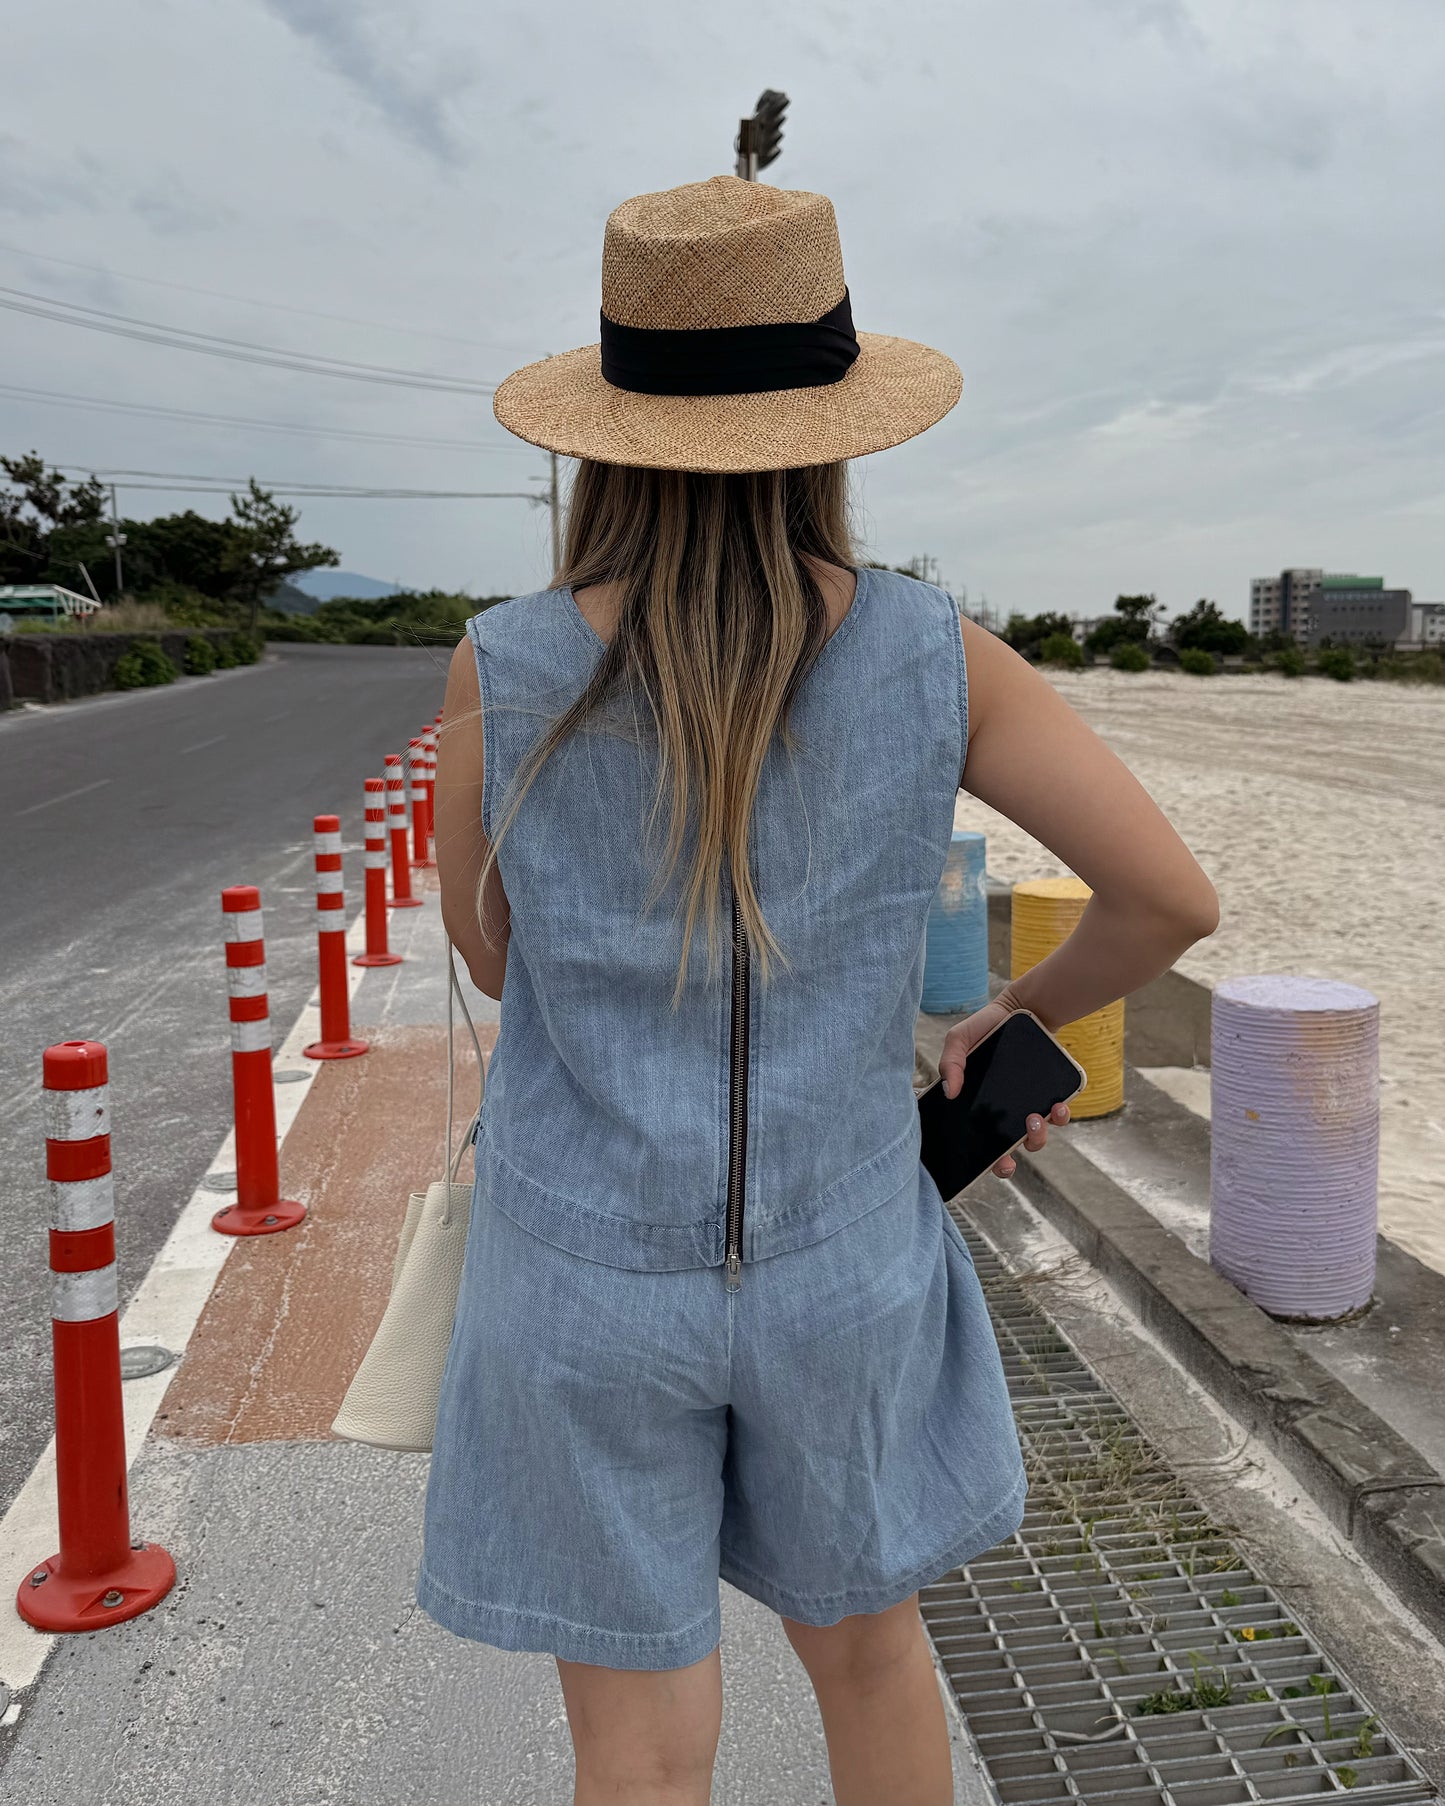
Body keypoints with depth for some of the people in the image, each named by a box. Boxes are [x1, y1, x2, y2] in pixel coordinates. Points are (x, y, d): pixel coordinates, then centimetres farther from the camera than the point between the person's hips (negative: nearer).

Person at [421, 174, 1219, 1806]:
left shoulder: (505, 674, -16)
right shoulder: (932, 657, -13)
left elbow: (490, 953, 0)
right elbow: (1174, 893, -9)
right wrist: (1012, 1020, 10)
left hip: (588, 1268, -1)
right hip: (830, 1258, 2)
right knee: (857, 1620, 29)